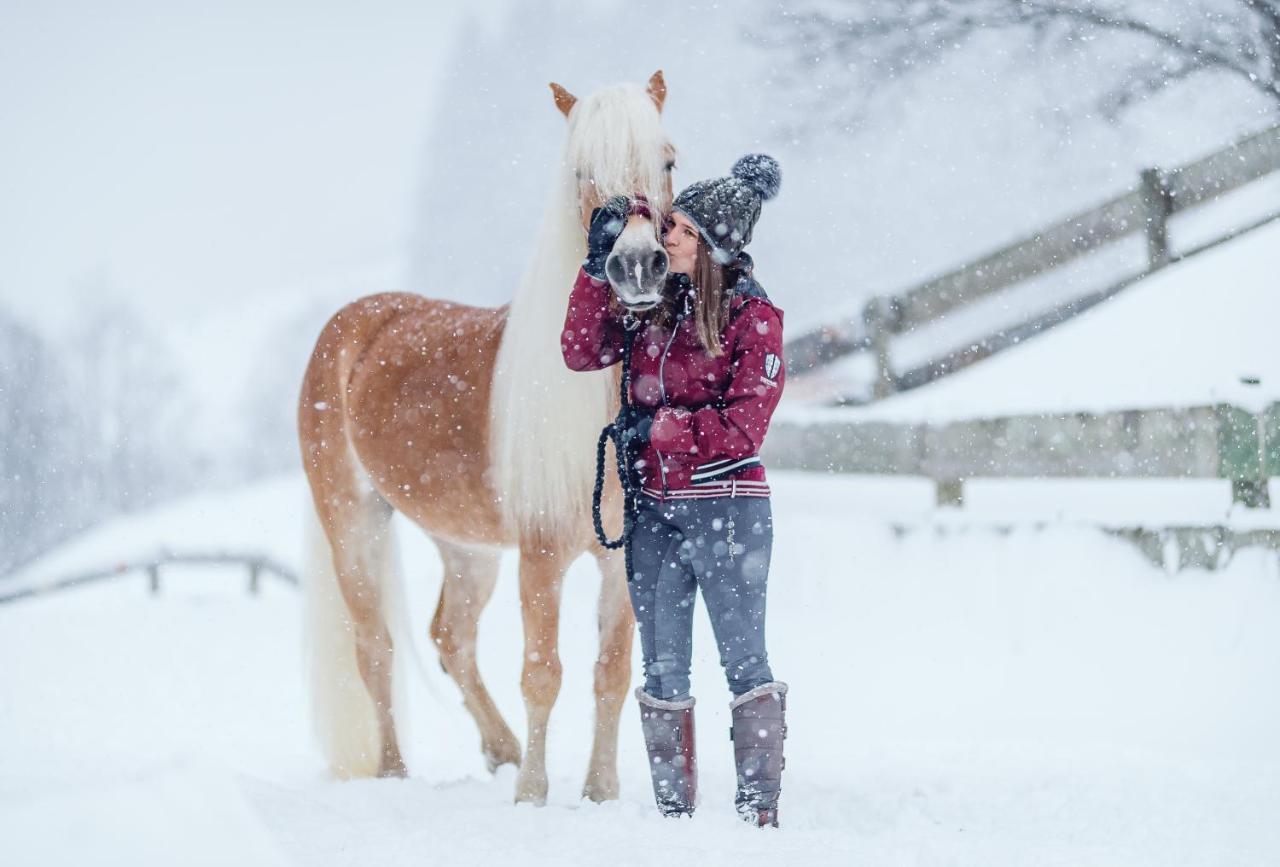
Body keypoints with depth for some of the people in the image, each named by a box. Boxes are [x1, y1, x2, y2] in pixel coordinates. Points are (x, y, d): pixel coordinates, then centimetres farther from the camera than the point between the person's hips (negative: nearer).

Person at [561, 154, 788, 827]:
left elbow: (744, 425, -13)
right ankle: (674, 811, 16)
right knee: (663, 670, 9)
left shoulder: (753, 317, -8)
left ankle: (759, 811, 2)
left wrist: (660, 426, -15)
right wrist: (598, 268, -5)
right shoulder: (653, 305, 9)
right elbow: (583, 352, 1)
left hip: (726, 507, -6)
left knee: (743, 661, 0)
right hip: (654, 508, 6)